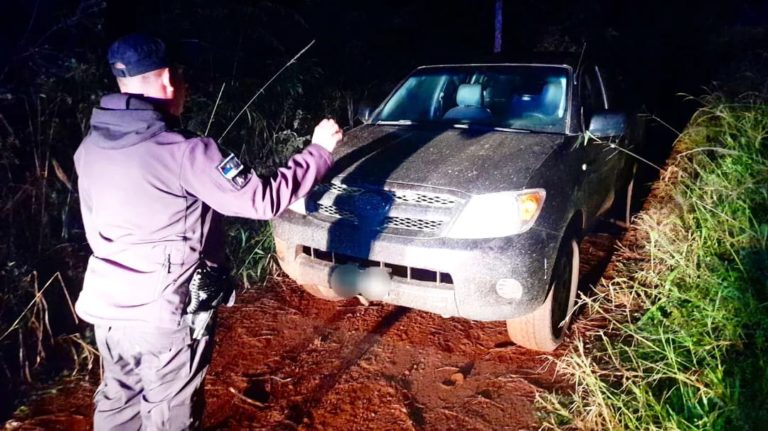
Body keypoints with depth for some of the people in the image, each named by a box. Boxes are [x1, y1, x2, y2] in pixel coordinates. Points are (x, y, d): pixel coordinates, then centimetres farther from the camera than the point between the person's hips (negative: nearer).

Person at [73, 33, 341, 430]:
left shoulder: (90, 147, 0)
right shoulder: (181, 152, -23)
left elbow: (95, 226, 11)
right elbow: (262, 200, -21)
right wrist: (319, 151, -10)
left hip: (106, 306, 7)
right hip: (164, 314, -7)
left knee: (117, 399, 25)